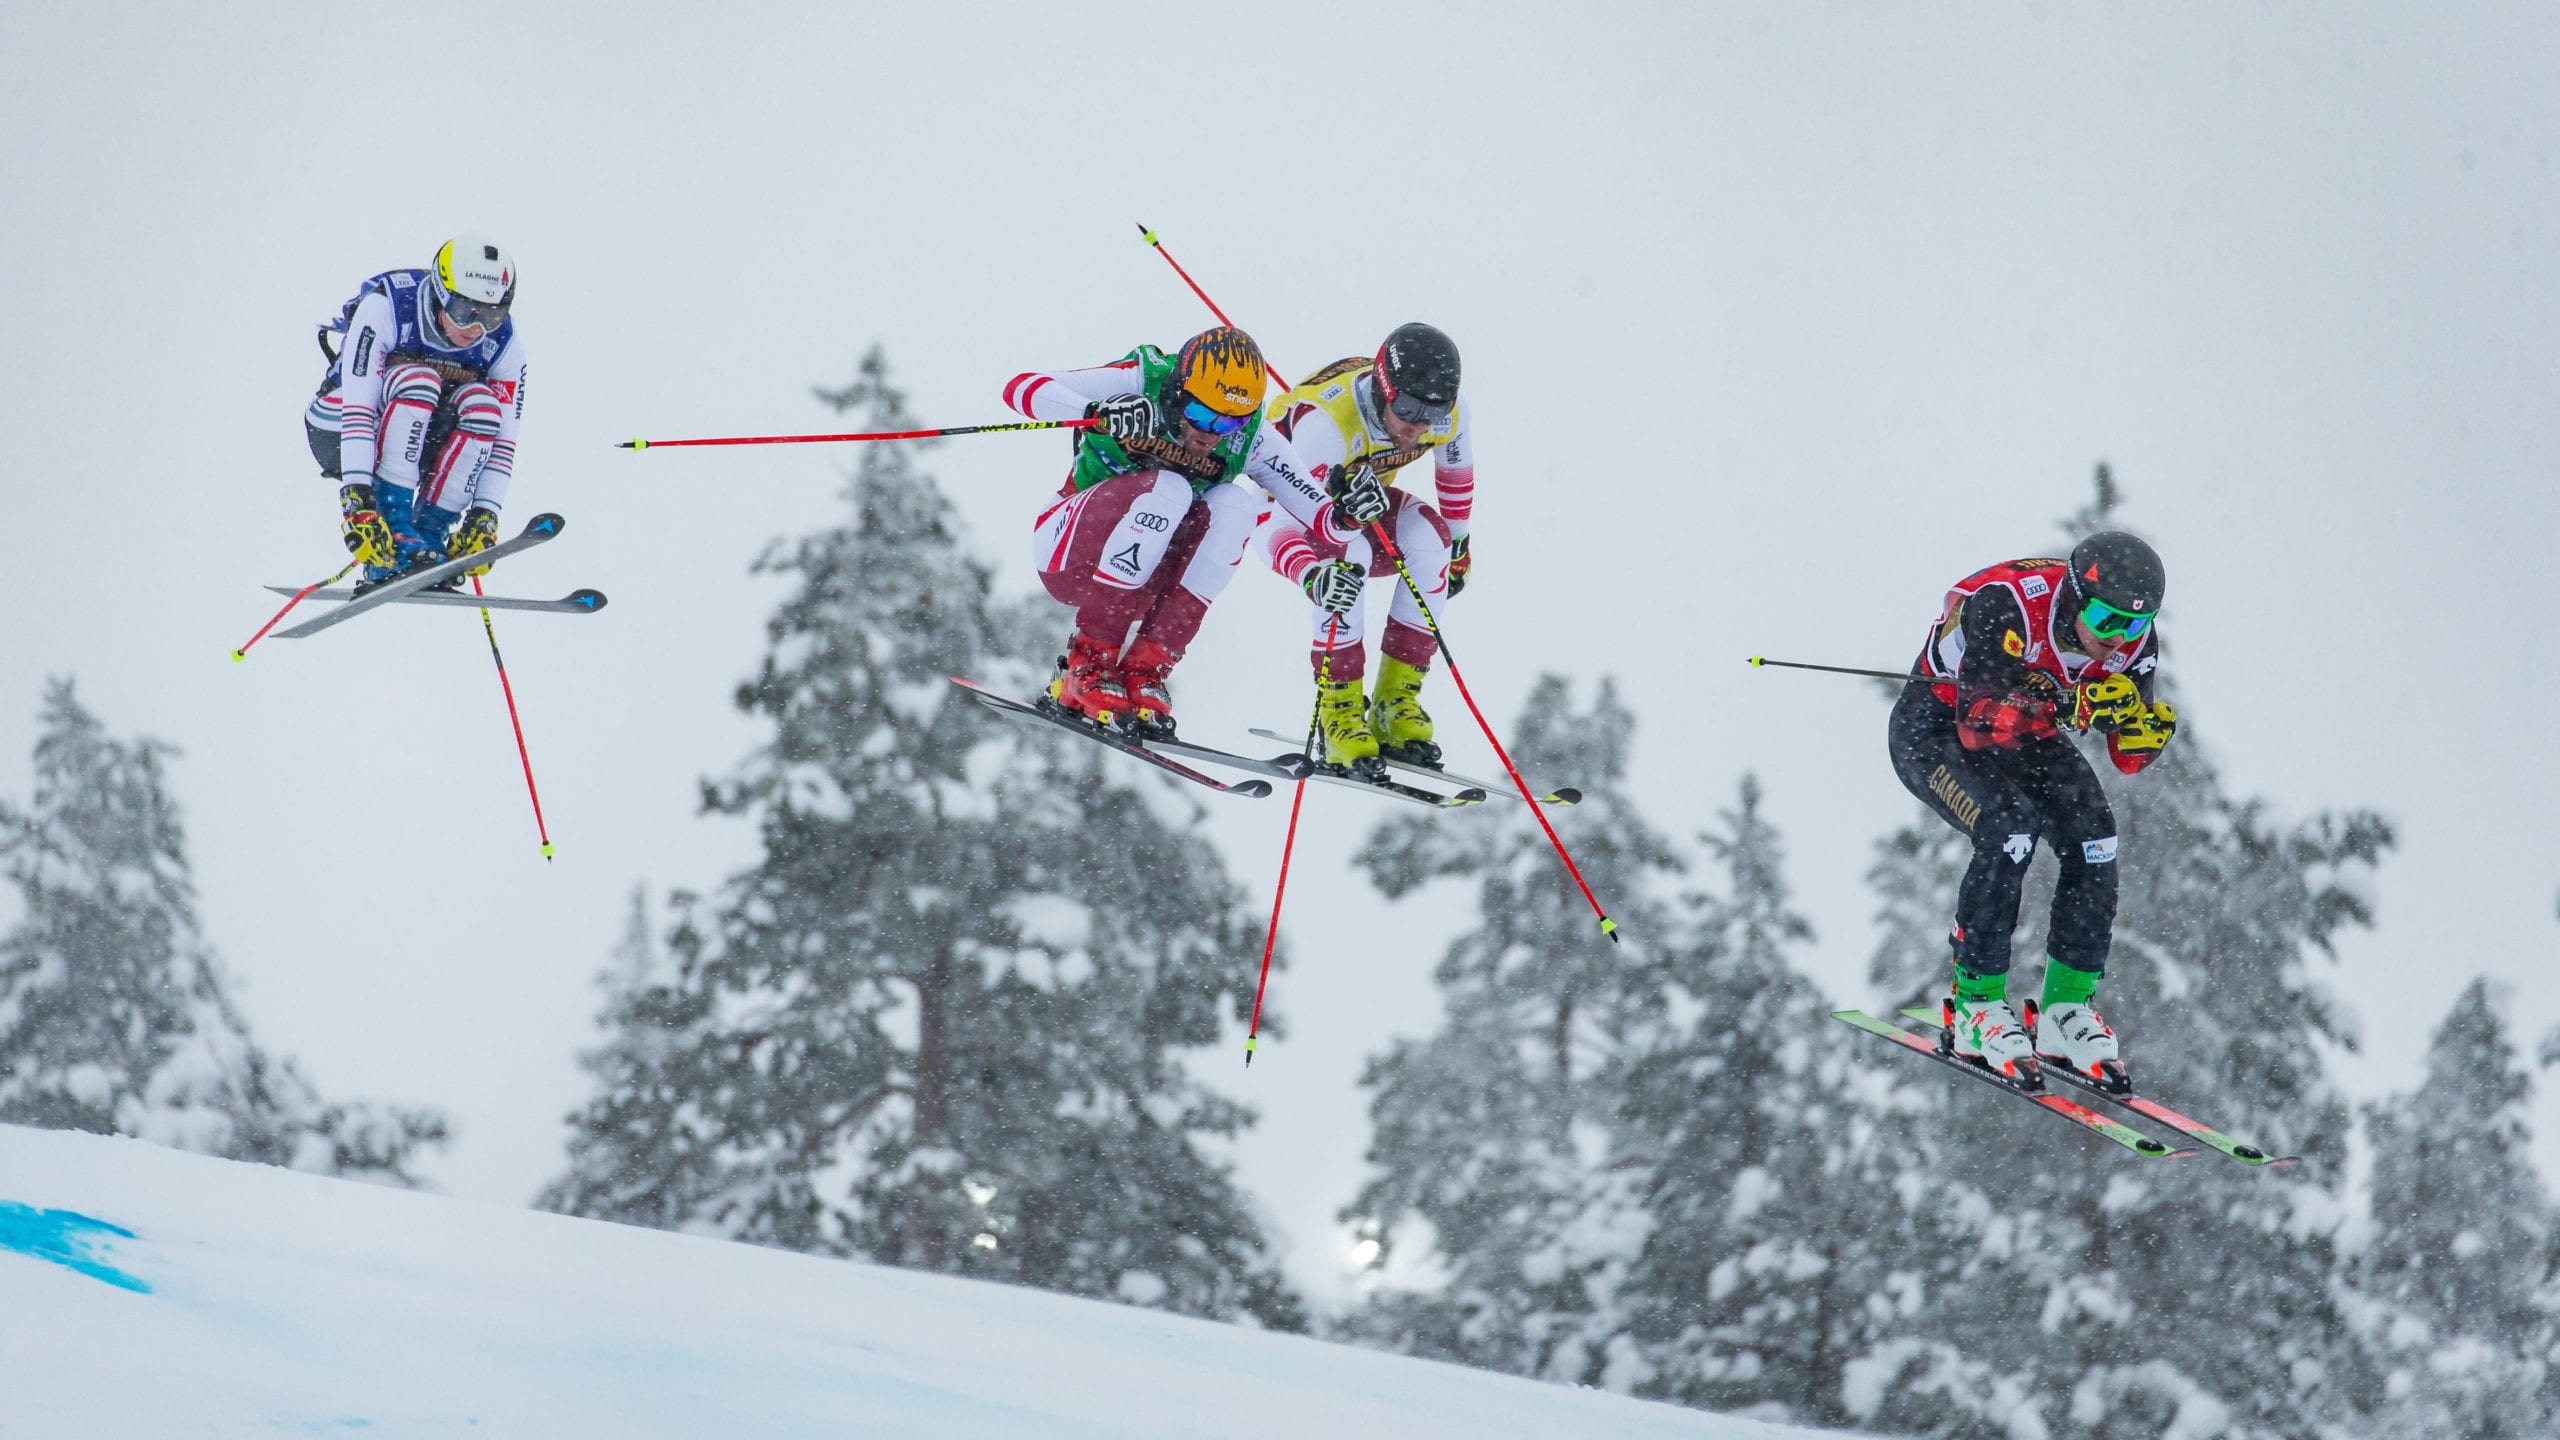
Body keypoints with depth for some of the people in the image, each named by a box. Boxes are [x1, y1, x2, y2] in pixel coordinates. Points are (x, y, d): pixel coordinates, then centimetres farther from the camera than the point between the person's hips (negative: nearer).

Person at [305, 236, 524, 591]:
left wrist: (484, 519, -27)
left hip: (419, 446, 4)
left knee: (480, 404, -27)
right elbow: (357, 411, -35)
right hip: (338, 434, -4)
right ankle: (393, 531, -38)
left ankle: (430, 534, -24)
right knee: (417, 382, -34)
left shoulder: (505, 346, -15)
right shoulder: (384, 309, -28)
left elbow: (502, 442, -15)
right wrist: (357, 500, -43)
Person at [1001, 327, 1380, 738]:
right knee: (1167, 489, -30)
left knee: (1236, 504, -21)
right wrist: (1098, 413, -47)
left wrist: (1347, 514, -32)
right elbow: (1021, 387, -30)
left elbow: (1321, 516, -8)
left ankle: (1145, 673, -23)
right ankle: (1086, 669, -27)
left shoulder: (1249, 439, -10)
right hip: (1071, 554, -4)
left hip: (1145, 573, 4)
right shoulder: (1139, 385, -20)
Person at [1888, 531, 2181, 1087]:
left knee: (2092, 834, -17)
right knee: (2010, 828, -29)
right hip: (1934, 729, -6)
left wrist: (2146, 726, -33)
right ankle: (1976, 1006, -17)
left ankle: (2068, 1008, -4)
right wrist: (2072, 707, -52)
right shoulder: (2006, 607, -35)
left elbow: (2129, 756, -10)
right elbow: (1980, 724, -41)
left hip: (2030, 732, 6)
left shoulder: (2133, 635, -17)